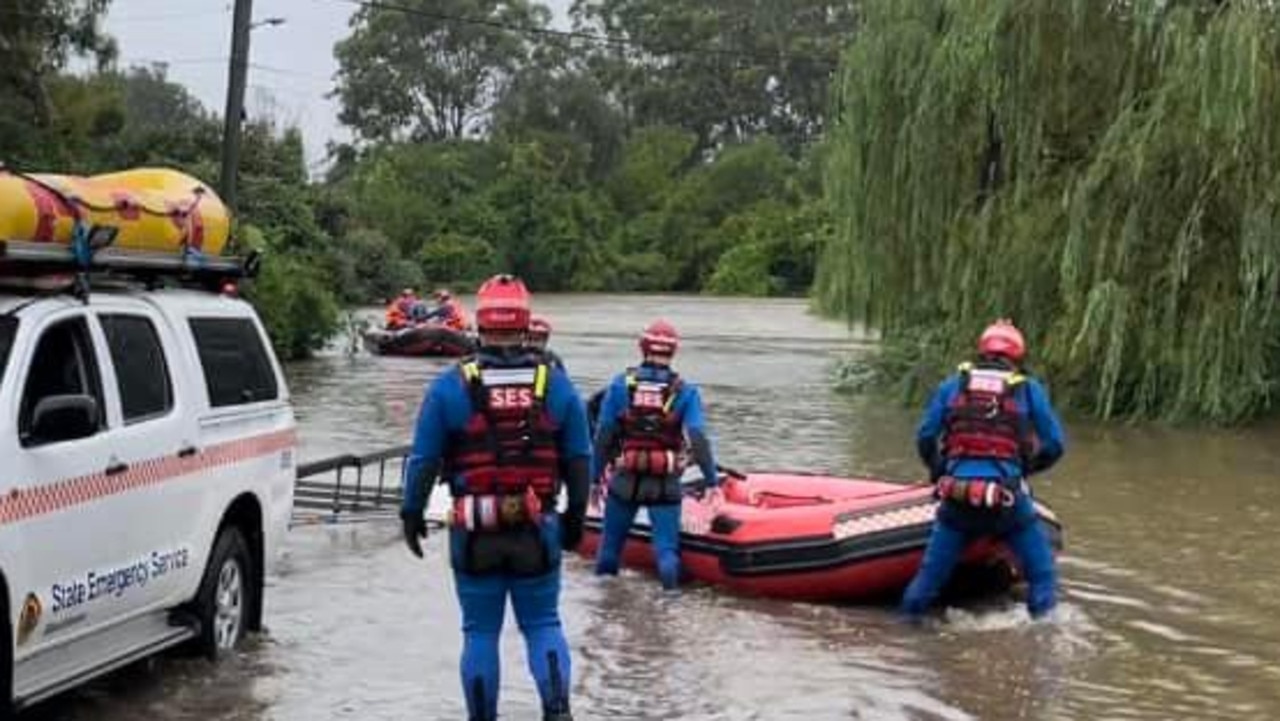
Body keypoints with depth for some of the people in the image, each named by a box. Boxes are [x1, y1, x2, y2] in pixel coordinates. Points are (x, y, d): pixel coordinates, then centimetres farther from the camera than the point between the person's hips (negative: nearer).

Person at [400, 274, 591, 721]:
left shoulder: (451, 386, -6)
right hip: (538, 531, 1)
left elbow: (423, 459, -3)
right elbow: (579, 459, 4)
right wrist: (576, 515, 16)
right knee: (543, 624, 12)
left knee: (480, 631, 11)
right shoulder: (556, 384, 0)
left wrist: (412, 512, 9)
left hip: (474, 533, -1)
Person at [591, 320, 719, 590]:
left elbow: (603, 434, 0)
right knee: (666, 547, 2)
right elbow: (698, 438, -9)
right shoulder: (685, 391, -1)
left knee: (611, 541, 17)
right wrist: (712, 481, -7)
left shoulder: (621, 383, 1)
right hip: (666, 484, -1)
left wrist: (595, 477, 8)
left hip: (624, 479, 1)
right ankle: (671, 593, -21)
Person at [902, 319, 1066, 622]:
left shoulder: (951, 385, 13)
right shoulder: (1029, 389, 9)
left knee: (931, 572, 17)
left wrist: (940, 475, 26)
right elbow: (1054, 444, 8)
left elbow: (925, 438, 9)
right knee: (1041, 573, 14)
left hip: (956, 494, 2)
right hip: (1008, 495, -2)